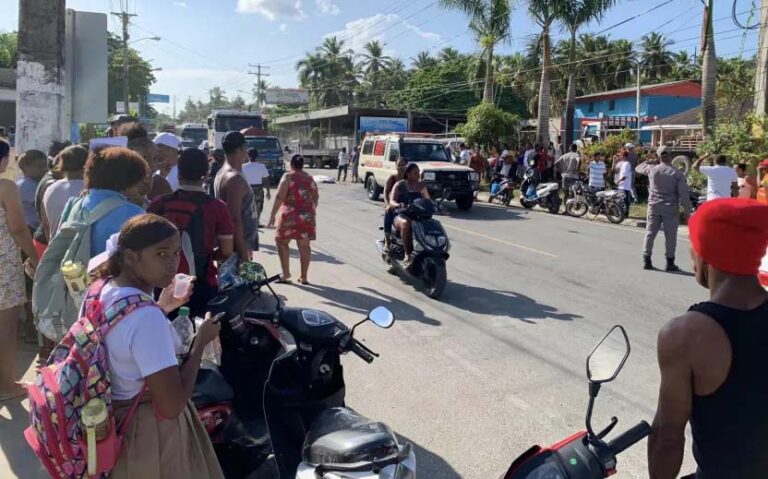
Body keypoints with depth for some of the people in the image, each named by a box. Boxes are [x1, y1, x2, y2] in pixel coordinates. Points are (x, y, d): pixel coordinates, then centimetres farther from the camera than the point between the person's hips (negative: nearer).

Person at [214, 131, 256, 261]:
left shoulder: (222, 173, 12)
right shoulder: (235, 178, -18)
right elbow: (235, 220, -24)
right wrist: (244, 254, -23)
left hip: (227, 243, 10)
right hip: (237, 245, -10)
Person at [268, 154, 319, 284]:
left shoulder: (288, 176, -5)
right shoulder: (309, 178, 11)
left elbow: (279, 197, -12)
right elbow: (316, 197, 17)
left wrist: (273, 215, -10)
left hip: (290, 215, -4)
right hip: (307, 216, 5)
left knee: (282, 242, 11)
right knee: (304, 246, 8)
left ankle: (286, 274, 7)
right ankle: (304, 277, 11)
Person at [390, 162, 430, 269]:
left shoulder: (421, 186, 15)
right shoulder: (400, 185, 4)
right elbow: (391, 201, -7)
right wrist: (397, 205, -31)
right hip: (401, 215, -3)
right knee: (405, 223, -40)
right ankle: (407, 256, -38)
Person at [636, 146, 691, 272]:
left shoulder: (652, 169, -3)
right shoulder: (677, 173, -9)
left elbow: (638, 168, 19)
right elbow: (684, 194, -10)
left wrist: (649, 162, 27)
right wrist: (687, 211, -4)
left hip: (654, 207, 2)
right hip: (671, 209, -2)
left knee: (650, 233, 10)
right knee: (670, 236, 4)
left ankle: (646, 260, 12)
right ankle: (670, 263, 8)